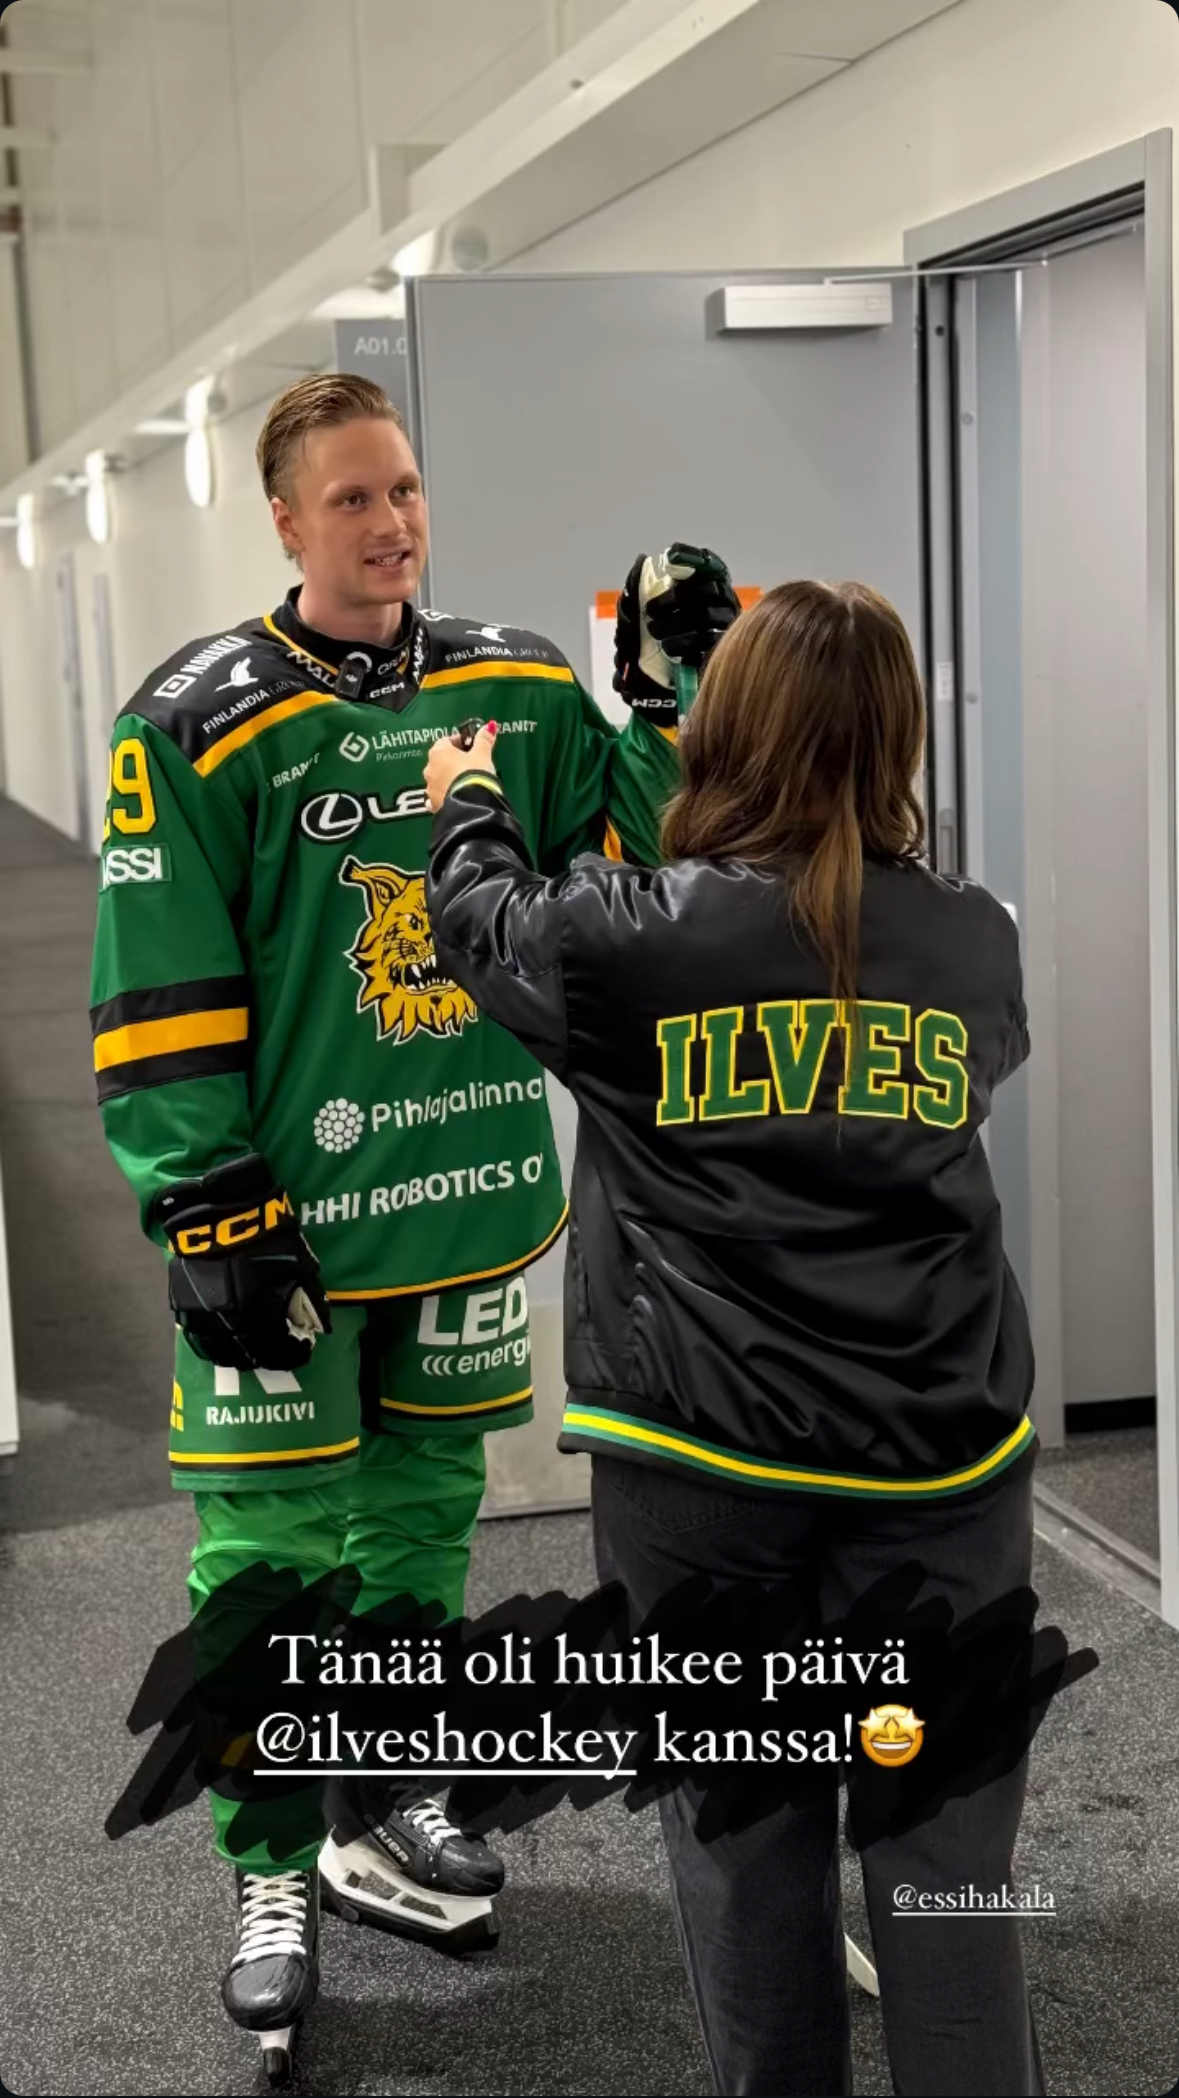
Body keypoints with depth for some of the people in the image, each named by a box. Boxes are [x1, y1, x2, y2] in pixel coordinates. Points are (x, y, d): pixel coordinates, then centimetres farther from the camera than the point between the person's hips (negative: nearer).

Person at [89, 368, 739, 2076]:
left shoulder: (516, 687, 5)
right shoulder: (201, 726, -10)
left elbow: (649, 843, 11)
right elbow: (159, 997, -11)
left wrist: (684, 685, -2)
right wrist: (212, 1213, -13)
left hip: (474, 1191, 5)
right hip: (289, 1222, -5)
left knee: (423, 1518, 17)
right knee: (270, 1554, 2)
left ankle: (381, 1820, 37)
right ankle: (275, 1875, 22)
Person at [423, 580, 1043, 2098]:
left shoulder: (630, 935, -10)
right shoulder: (975, 941, -1)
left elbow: (486, 922, 11)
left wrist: (466, 804, 32)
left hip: (701, 1457, -1)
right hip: (940, 1455, 2)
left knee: (747, 1838, 15)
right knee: (945, 1844, 10)